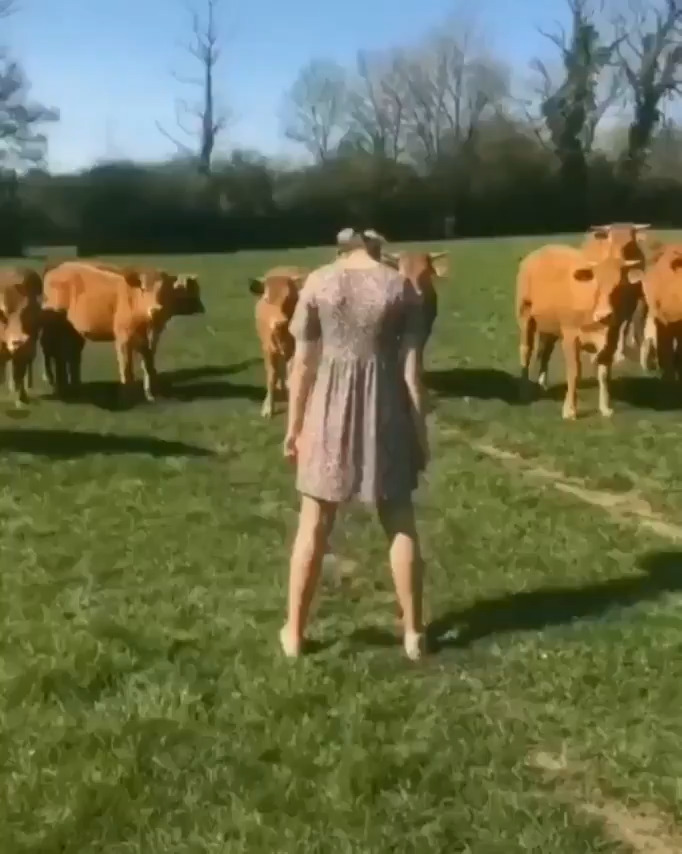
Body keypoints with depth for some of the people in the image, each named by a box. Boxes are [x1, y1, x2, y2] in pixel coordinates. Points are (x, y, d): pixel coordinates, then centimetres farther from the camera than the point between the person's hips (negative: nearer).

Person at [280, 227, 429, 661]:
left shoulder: (318, 283, -3)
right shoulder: (399, 286, -3)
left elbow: (302, 363, -2)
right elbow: (411, 368, -5)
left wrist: (294, 425, 7)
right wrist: (420, 430, 3)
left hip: (330, 411, 0)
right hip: (386, 413, 0)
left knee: (314, 525, 10)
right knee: (401, 524, 12)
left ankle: (294, 633, 17)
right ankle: (413, 632, 17)